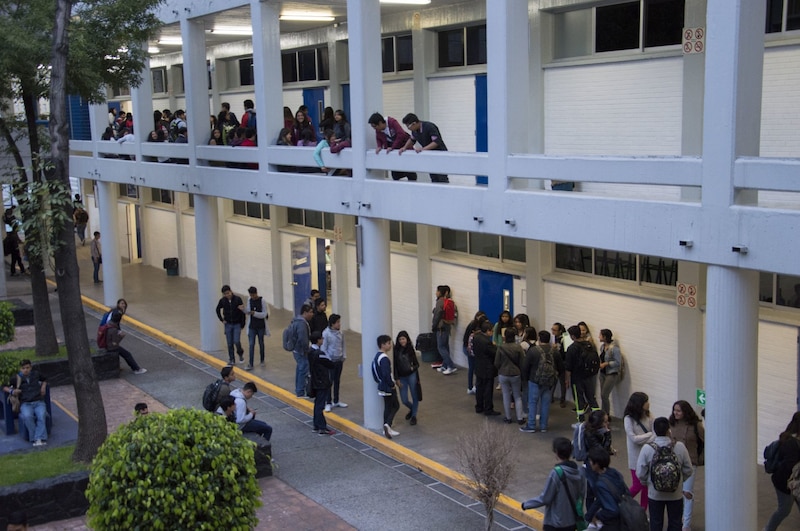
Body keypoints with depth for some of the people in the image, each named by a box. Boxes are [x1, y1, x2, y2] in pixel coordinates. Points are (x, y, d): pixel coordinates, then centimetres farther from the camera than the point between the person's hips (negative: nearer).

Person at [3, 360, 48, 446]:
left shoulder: (36, 374, 16)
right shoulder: (17, 378, 10)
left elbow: (44, 380, 36)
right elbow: (5, 387, 15)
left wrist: (43, 386, 15)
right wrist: (12, 391, -4)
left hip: (39, 402, 1)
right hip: (25, 403, -1)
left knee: (41, 416, -32)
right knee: (27, 416, -36)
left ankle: (40, 438, -35)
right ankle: (35, 438, -27)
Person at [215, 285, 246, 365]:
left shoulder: (238, 299, -13)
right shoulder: (222, 300, -6)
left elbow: (242, 311, -8)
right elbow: (218, 310, 13)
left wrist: (242, 324, -9)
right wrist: (221, 319, 4)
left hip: (237, 324, -2)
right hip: (228, 325, 2)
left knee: (237, 341, -11)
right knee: (230, 344, 4)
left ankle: (240, 353, 18)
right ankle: (231, 359, 15)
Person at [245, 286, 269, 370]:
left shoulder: (262, 300, -10)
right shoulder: (249, 300, 2)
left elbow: (264, 314, -13)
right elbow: (248, 311, 10)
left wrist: (255, 313, -26)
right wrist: (248, 312, -13)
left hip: (261, 326, -2)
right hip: (252, 326, 2)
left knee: (261, 343, 12)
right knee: (251, 344, -5)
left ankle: (262, 360, 29)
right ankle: (251, 364, -7)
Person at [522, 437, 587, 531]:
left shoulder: (556, 473, -23)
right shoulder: (579, 471, -3)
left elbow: (545, 498, -17)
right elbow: (582, 494, 7)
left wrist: (526, 504, -3)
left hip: (555, 523, -7)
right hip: (572, 521, 7)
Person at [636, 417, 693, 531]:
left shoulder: (647, 448, -17)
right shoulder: (680, 447, -15)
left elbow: (640, 473, -11)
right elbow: (688, 470, -5)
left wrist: (646, 482, 10)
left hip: (655, 494, 0)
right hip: (676, 494, 1)